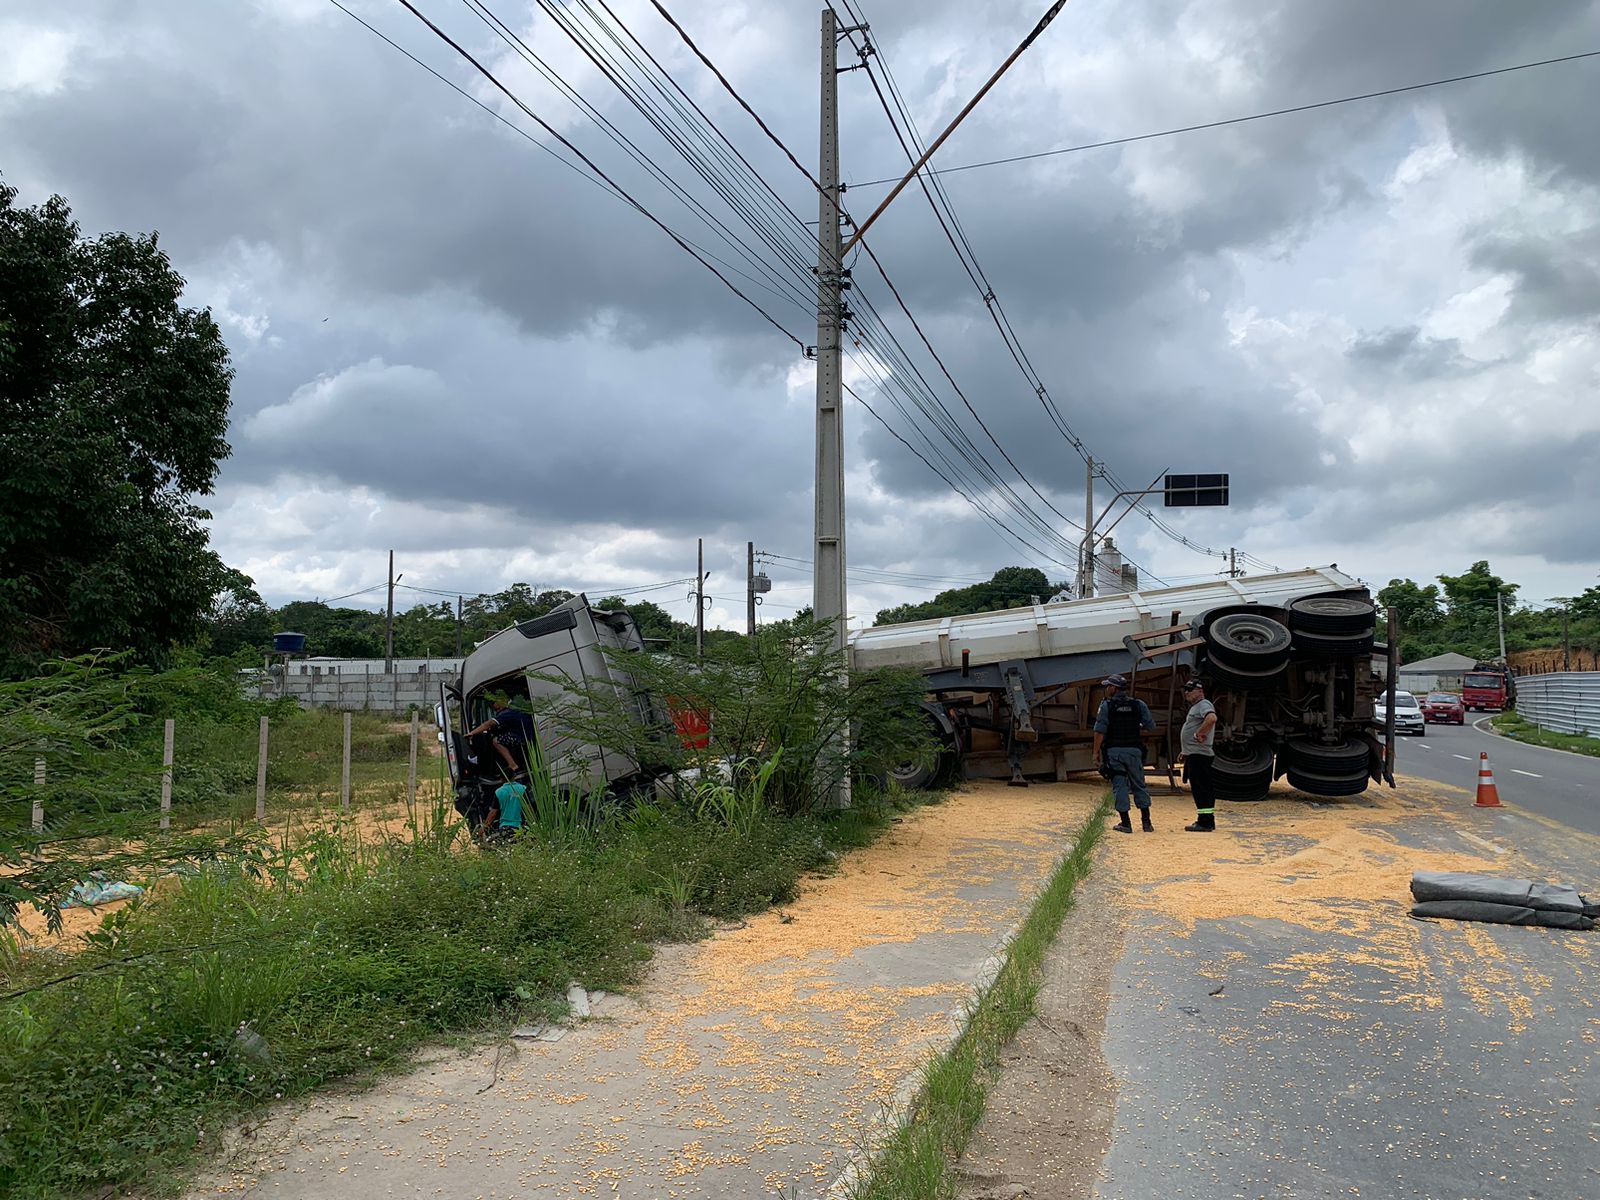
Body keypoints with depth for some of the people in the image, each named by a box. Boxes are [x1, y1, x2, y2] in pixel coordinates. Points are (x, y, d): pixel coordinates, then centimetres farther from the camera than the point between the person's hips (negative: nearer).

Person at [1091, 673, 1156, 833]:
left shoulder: (1106, 705, -6)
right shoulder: (1139, 704, 3)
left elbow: (1100, 731, -10)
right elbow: (1151, 727, 2)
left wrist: (1096, 751, -3)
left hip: (1114, 751, -2)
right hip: (1134, 750, 3)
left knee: (1119, 786, 3)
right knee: (1139, 785, 12)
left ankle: (1125, 823, 3)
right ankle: (1146, 822, 11)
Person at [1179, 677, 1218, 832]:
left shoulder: (1204, 704, -11)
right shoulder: (1195, 707, 22)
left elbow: (1212, 718, -33)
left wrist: (1199, 733, -26)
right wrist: (1186, 751, 23)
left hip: (1199, 754, -11)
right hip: (1194, 754, 11)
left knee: (1200, 788, -10)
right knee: (1201, 788, 14)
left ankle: (1205, 822, -9)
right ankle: (1207, 820, 20)